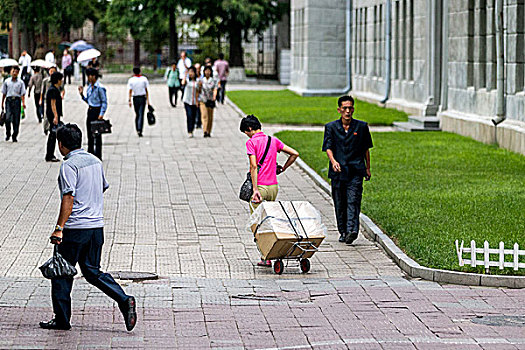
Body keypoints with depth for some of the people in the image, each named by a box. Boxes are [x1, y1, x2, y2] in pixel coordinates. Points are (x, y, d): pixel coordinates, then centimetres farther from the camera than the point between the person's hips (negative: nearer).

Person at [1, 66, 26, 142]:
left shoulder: (20, 82, 6)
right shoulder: (7, 81, 9)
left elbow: (22, 93, 1)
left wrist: (23, 103, -13)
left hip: (17, 100, 0)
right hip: (8, 100, 0)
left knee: (16, 120, 1)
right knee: (8, 118, -13)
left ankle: (15, 136, 9)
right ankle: (8, 134, 7)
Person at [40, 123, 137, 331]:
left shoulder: (69, 166, -13)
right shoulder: (95, 161, 10)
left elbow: (68, 198, -21)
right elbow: (103, 188, 23)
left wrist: (59, 228, -21)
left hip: (75, 228, -7)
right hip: (97, 226, 7)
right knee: (92, 271, 14)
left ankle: (62, 319, 9)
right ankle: (124, 301, -4)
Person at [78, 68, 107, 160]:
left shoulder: (100, 88, -14)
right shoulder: (89, 87, 11)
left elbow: (104, 102, -13)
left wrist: (101, 114, -19)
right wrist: (82, 94, 7)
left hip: (97, 111, -8)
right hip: (90, 111, 8)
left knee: (97, 135, -4)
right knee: (90, 134, 13)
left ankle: (98, 156, 1)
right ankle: (90, 154, 22)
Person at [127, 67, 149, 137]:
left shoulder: (131, 80, -2)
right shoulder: (144, 79, 0)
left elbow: (130, 91, -7)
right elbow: (146, 90, 1)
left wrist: (129, 100, -7)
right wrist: (148, 100, 4)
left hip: (135, 98, 1)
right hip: (142, 98, -1)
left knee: (137, 115, 15)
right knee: (141, 115, -5)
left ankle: (137, 129, 16)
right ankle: (140, 130, -15)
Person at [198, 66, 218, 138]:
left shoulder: (213, 81, 1)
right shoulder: (201, 80, 4)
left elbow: (215, 90, -11)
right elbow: (199, 91, 13)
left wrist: (214, 97, -24)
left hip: (211, 100, 1)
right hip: (203, 100, -1)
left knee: (210, 117, 7)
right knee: (204, 116, -15)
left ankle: (209, 132, 18)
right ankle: (205, 132, -26)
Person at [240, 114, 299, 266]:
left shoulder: (251, 142, -8)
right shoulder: (273, 140, 9)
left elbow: (254, 166, -17)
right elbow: (294, 154, 8)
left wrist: (255, 190, -19)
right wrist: (282, 169, 18)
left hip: (260, 186, -6)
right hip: (274, 186, 6)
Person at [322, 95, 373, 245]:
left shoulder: (361, 126, 8)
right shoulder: (331, 127, 6)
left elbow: (366, 148, 16)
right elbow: (328, 147, -3)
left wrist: (367, 168, 17)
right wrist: (333, 160, -23)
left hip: (355, 171, -1)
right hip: (338, 171, 1)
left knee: (353, 201, -14)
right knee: (340, 203, 6)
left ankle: (352, 230, -27)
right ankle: (343, 232, 18)